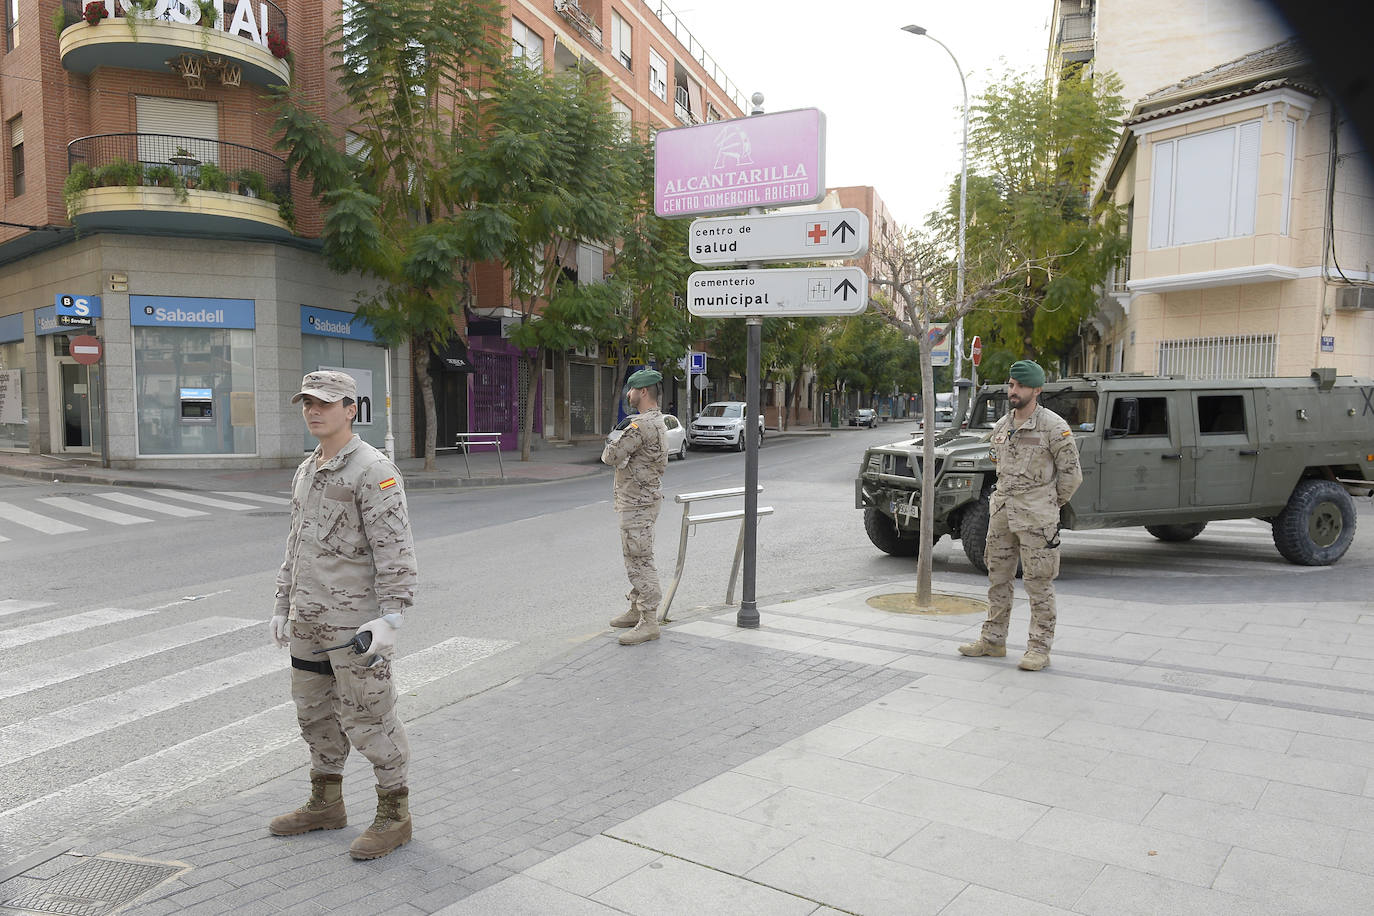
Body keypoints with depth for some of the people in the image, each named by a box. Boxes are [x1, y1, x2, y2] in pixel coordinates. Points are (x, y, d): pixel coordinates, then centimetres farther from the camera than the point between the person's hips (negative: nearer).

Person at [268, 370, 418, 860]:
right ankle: (325, 803, 35)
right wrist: (284, 606, 20)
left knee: (368, 717, 0)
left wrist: (390, 617, -25)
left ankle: (394, 814, 15)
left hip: (354, 622, -8)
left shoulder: (373, 470, -14)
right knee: (315, 712, 18)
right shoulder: (306, 471, 13)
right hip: (308, 621, 9)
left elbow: (395, 548, -19)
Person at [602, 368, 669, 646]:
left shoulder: (642, 424, -21)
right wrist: (615, 451, 3)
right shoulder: (657, 421, 14)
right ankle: (637, 610, 30)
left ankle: (648, 623, -3)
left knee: (640, 561, -7)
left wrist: (607, 450, 1)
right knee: (635, 560, 19)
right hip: (638, 501, 11)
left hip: (637, 504, -11)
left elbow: (612, 455, -22)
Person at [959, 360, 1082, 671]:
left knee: (1039, 584, 0)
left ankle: (1039, 648, 8)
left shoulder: (1053, 426, -10)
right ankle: (993, 640, 23)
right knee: (998, 578, 13)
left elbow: (1071, 473, -6)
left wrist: (1049, 505, 2)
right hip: (1001, 512, 7)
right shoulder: (1002, 426, 10)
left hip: (1035, 517, -7)